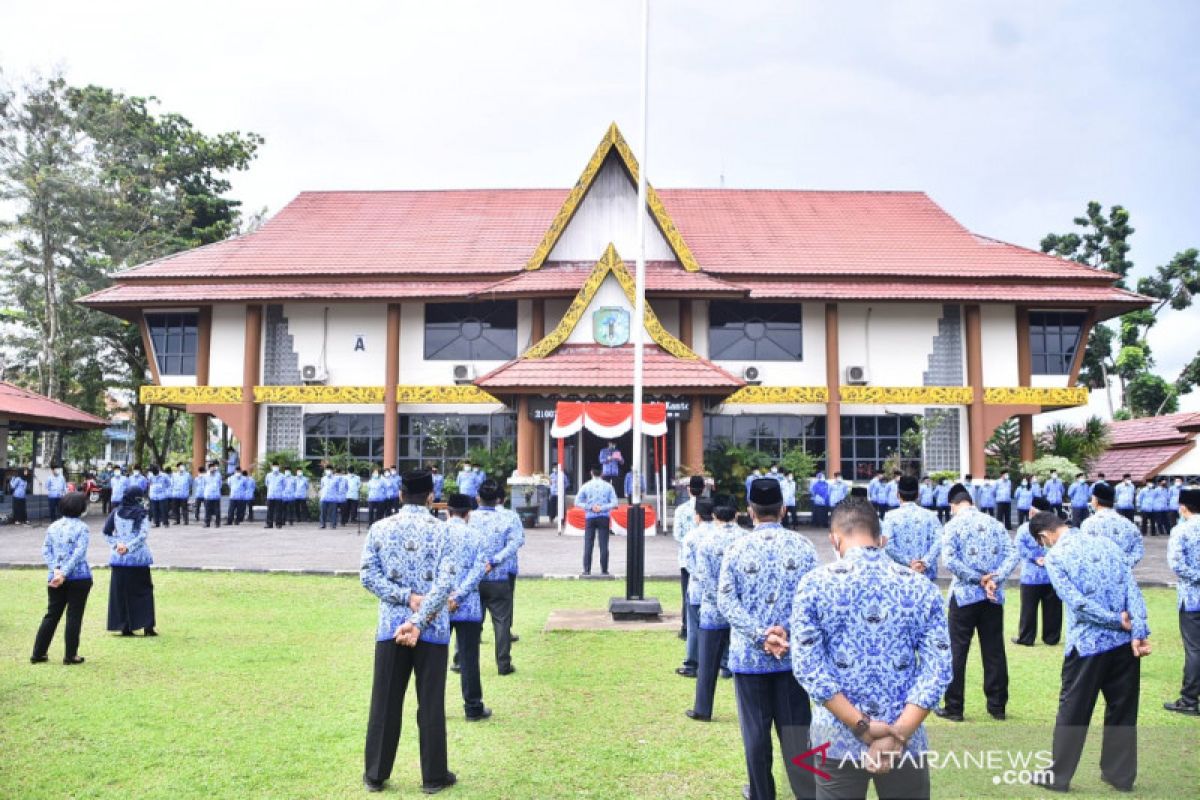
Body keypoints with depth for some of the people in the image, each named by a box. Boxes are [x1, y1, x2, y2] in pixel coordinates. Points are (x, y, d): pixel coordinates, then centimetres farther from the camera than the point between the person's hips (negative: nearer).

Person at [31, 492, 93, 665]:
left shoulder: (53, 526, 7)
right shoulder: (81, 527, -9)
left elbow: (46, 550, 2)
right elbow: (80, 552, -18)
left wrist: (56, 570, -6)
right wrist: (65, 573, -16)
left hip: (55, 579, 5)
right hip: (79, 578, -5)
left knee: (51, 615, 15)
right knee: (74, 617, 3)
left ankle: (38, 653, 18)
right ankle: (70, 655, 7)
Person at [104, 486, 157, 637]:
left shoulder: (116, 512, 3)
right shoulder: (141, 513, -7)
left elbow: (106, 531, 0)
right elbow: (143, 533, -16)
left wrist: (116, 544, -2)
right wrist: (129, 546, -12)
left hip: (119, 558, 3)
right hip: (138, 558, -3)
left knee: (121, 591, 10)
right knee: (143, 590, 7)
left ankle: (125, 627, 10)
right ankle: (147, 626, 1)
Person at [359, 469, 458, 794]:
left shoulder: (380, 528, 1)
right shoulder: (441, 530, -5)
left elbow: (368, 576, -5)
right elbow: (446, 582, -14)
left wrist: (407, 597, -9)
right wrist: (419, 621, -15)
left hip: (390, 626, 2)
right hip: (433, 629, -1)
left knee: (385, 703, 11)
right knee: (431, 704, 7)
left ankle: (375, 775, 21)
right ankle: (433, 776, 16)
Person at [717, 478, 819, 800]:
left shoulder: (737, 548, -5)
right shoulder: (803, 546, -2)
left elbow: (725, 600, -11)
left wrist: (761, 635, -14)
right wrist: (790, 633, -10)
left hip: (749, 654, -1)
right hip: (794, 653, 1)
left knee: (756, 730, 11)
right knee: (796, 728, 9)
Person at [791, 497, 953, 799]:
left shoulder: (814, 584, -6)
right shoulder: (921, 587, -1)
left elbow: (807, 666, -12)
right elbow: (938, 668, -7)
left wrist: (861, 727, -13)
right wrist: (898, 734, -12)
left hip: (838, 740, -1)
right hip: (907, 742, 1)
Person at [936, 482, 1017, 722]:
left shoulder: (952, 525, -4)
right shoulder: (994, 523, 9)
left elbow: (949, 560, -16)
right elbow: (1012, 554, -1)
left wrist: (979, 579, -13)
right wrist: (995, 578, -11)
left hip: (964, 595, -4)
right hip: (993, 596, 4)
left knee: (957, 651, 3)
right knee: (994, 650, 11)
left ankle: (954, 707, 6)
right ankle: (997, 705, 18)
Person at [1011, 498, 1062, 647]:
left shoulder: (1024, 528, -2)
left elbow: (1021, 549, -12)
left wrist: (1035, 559, -11)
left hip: (1031, 576, -2)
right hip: (1053, 575, 2)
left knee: (1029, 609, 3)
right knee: (1052, 609, 9)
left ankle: (1026, 638, 7)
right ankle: (1052, 638, 15)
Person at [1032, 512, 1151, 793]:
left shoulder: (1055, 556, -6)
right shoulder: (1106, 543, 8)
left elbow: (1077, 602, -15)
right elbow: (1132, 588, -1)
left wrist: (1117, 621, -8)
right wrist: (1139, 632, -7)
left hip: (1087, 643, -4)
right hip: (1125, 642, 5)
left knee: (1073, 710, 7)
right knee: (1123, 709, 16)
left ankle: (1058, 775, 17)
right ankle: (1121, 775, 27)